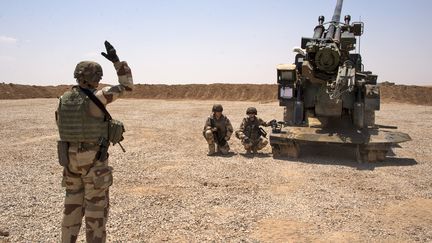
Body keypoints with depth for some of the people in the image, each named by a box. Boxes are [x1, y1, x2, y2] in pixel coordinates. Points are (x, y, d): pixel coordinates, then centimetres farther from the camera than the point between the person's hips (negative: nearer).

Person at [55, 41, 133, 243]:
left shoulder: (63, 100, 3)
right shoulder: (96, 97, -16)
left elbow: (62, 127, 12)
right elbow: (127, 86, -8)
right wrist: (116, 60, -6)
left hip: (70, 158, 6)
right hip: (94, 159, -6)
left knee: (73, 204, 18)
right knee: (96, 205, 5)